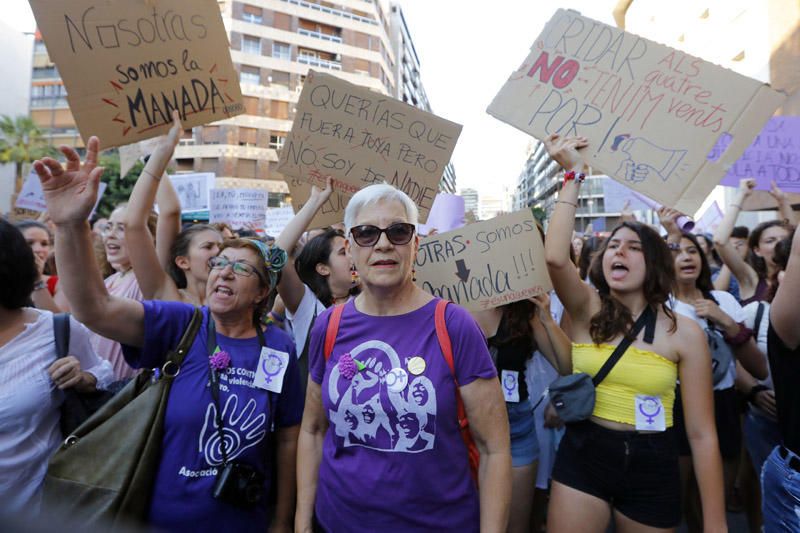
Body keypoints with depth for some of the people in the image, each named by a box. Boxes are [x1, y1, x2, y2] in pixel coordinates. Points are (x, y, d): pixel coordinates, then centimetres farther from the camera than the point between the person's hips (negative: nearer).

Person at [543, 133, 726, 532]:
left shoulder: (684, 333, -6)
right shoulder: (587, 310, -6)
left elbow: (702, 433, -4)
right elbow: (555, 258, -27)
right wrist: (573, 175, -21)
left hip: (651, 467, 1)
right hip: (581, 457, 0)